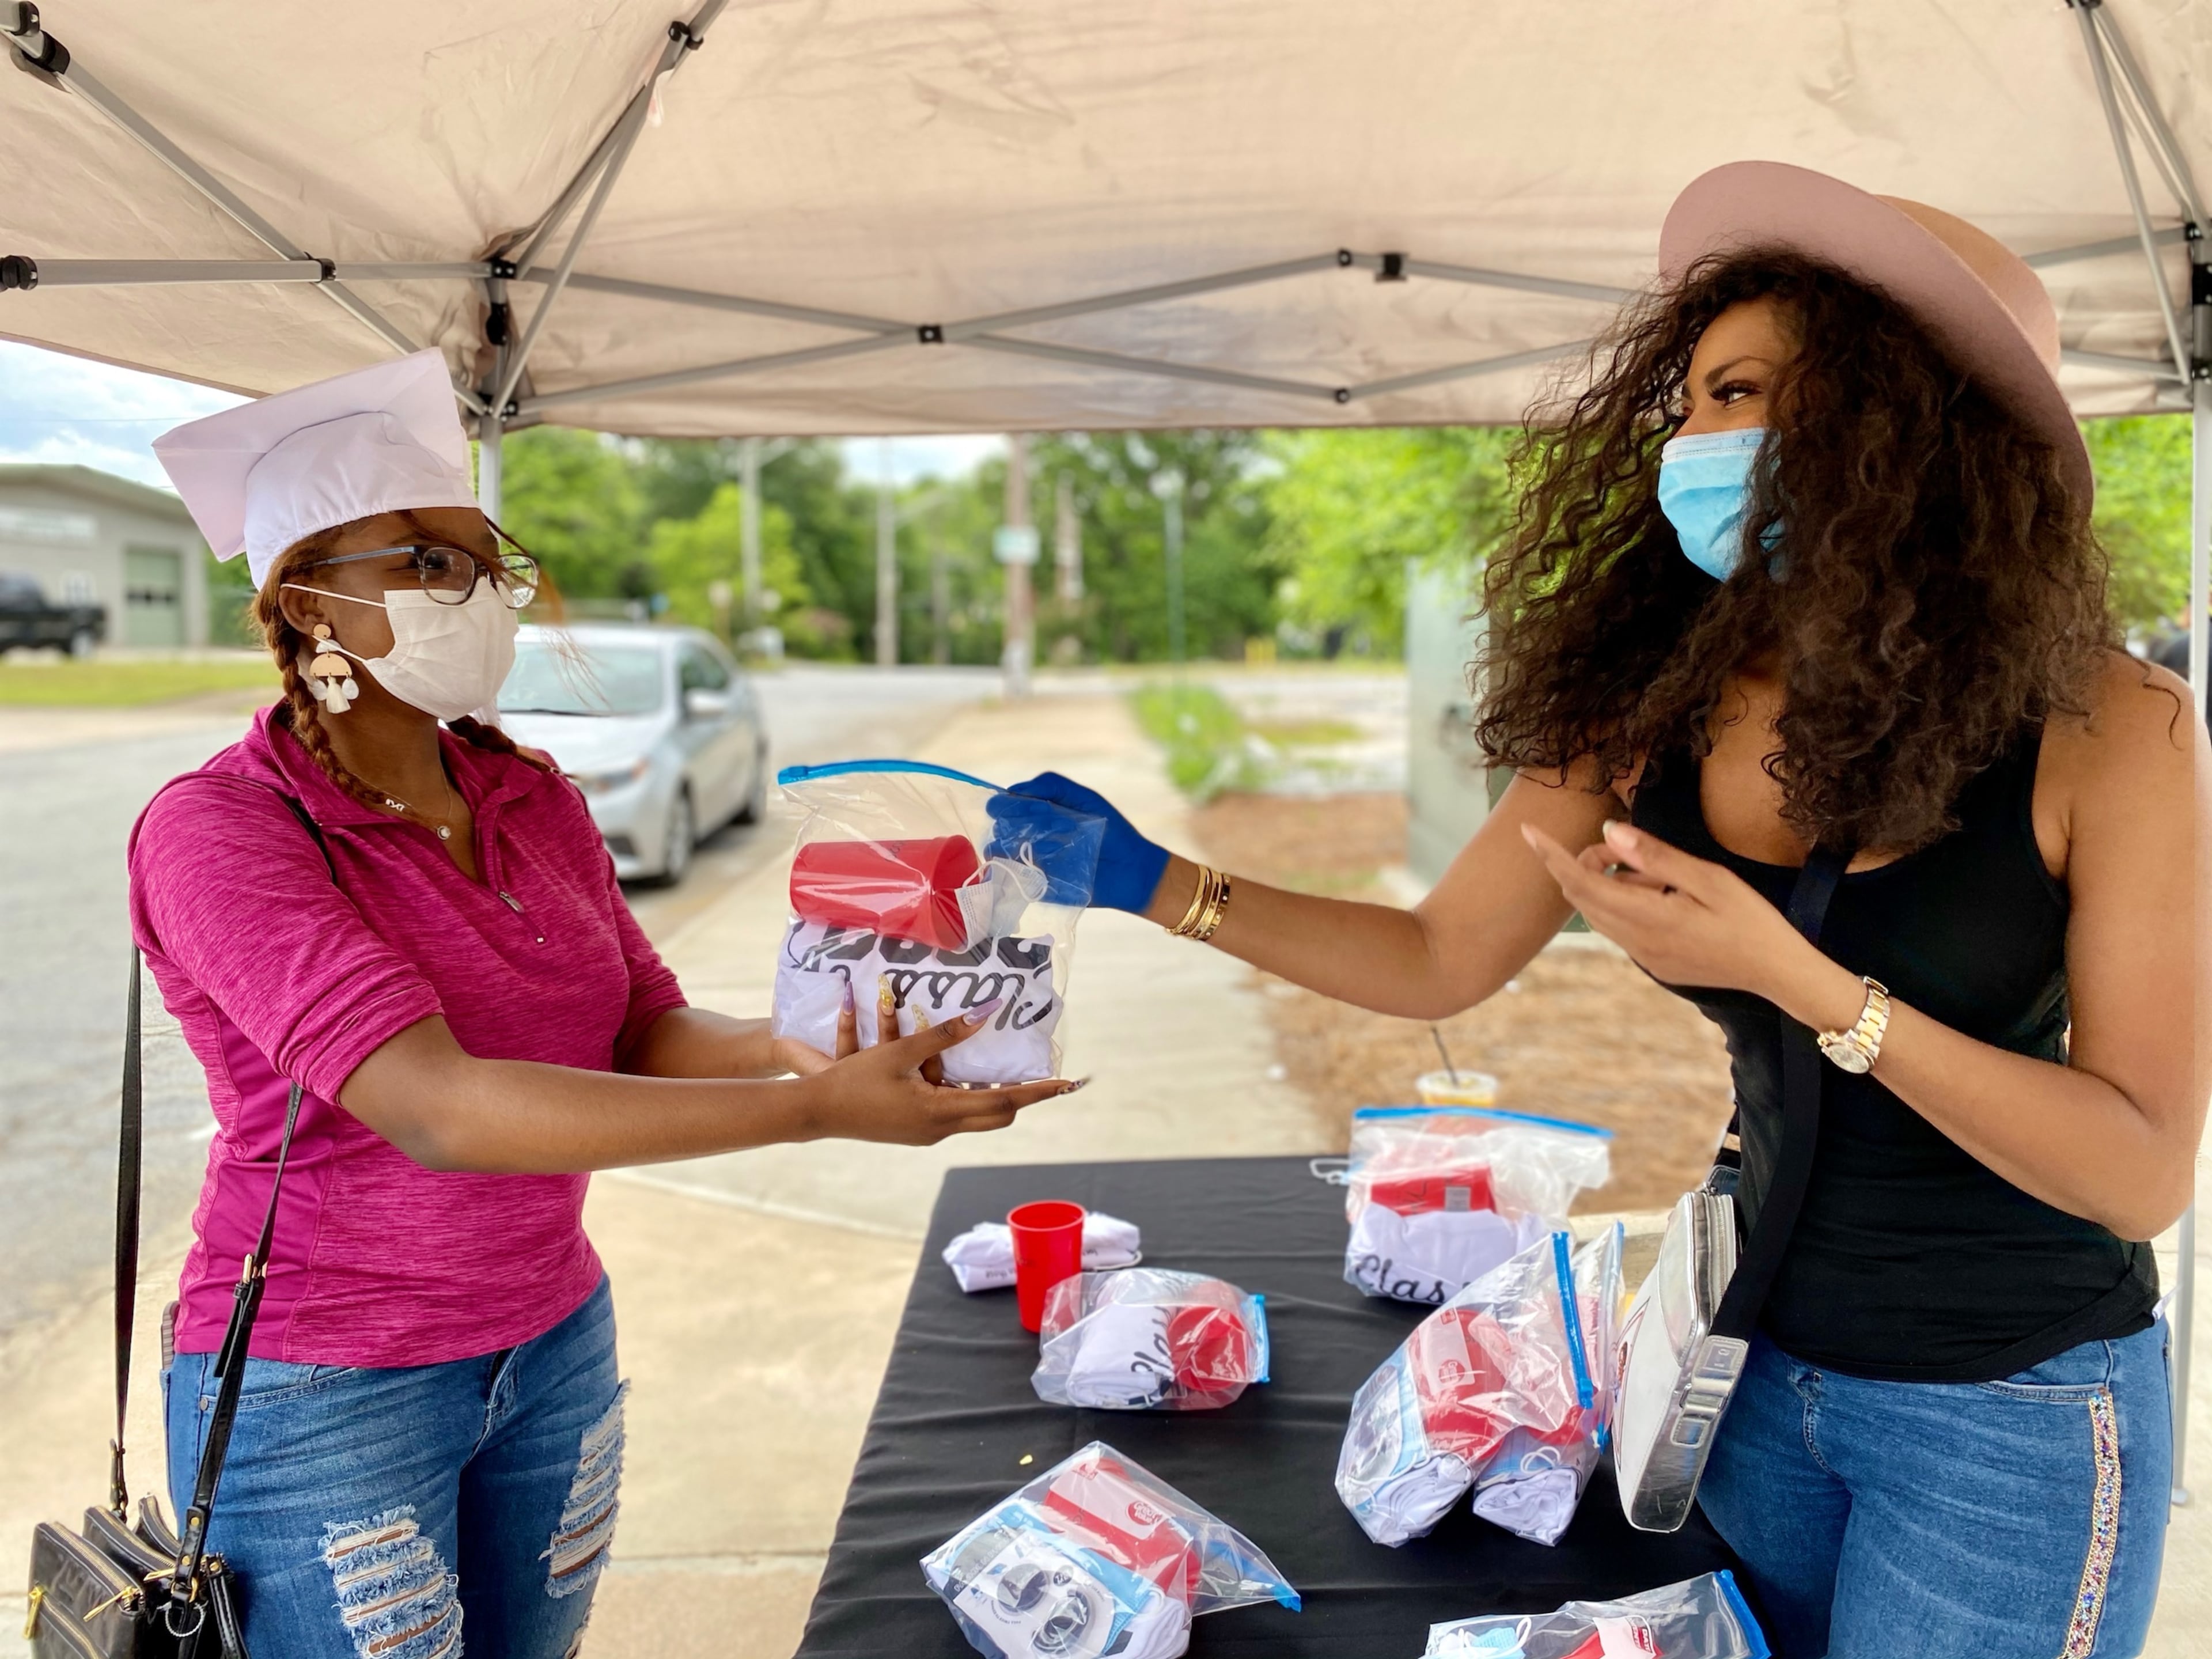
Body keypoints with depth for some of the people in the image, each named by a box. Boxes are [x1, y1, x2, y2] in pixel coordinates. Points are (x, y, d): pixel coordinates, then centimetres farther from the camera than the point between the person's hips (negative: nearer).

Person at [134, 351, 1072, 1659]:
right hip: (327, 1392, -5)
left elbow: (646, 1032, -2)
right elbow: (434, 1107, -30)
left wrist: (787, 1047, -25)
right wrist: (815, 1112, -36)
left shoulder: (536, 801, 2)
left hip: (554, 1342, 6)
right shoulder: (221, 831, -18)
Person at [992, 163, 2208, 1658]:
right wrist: (1155, 883, -10)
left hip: (2010, 1414, -3)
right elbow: (1441, 962, -2)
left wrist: (1792, 975, -31)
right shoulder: (1645, 713, -9)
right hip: (1769, 1360, 4)